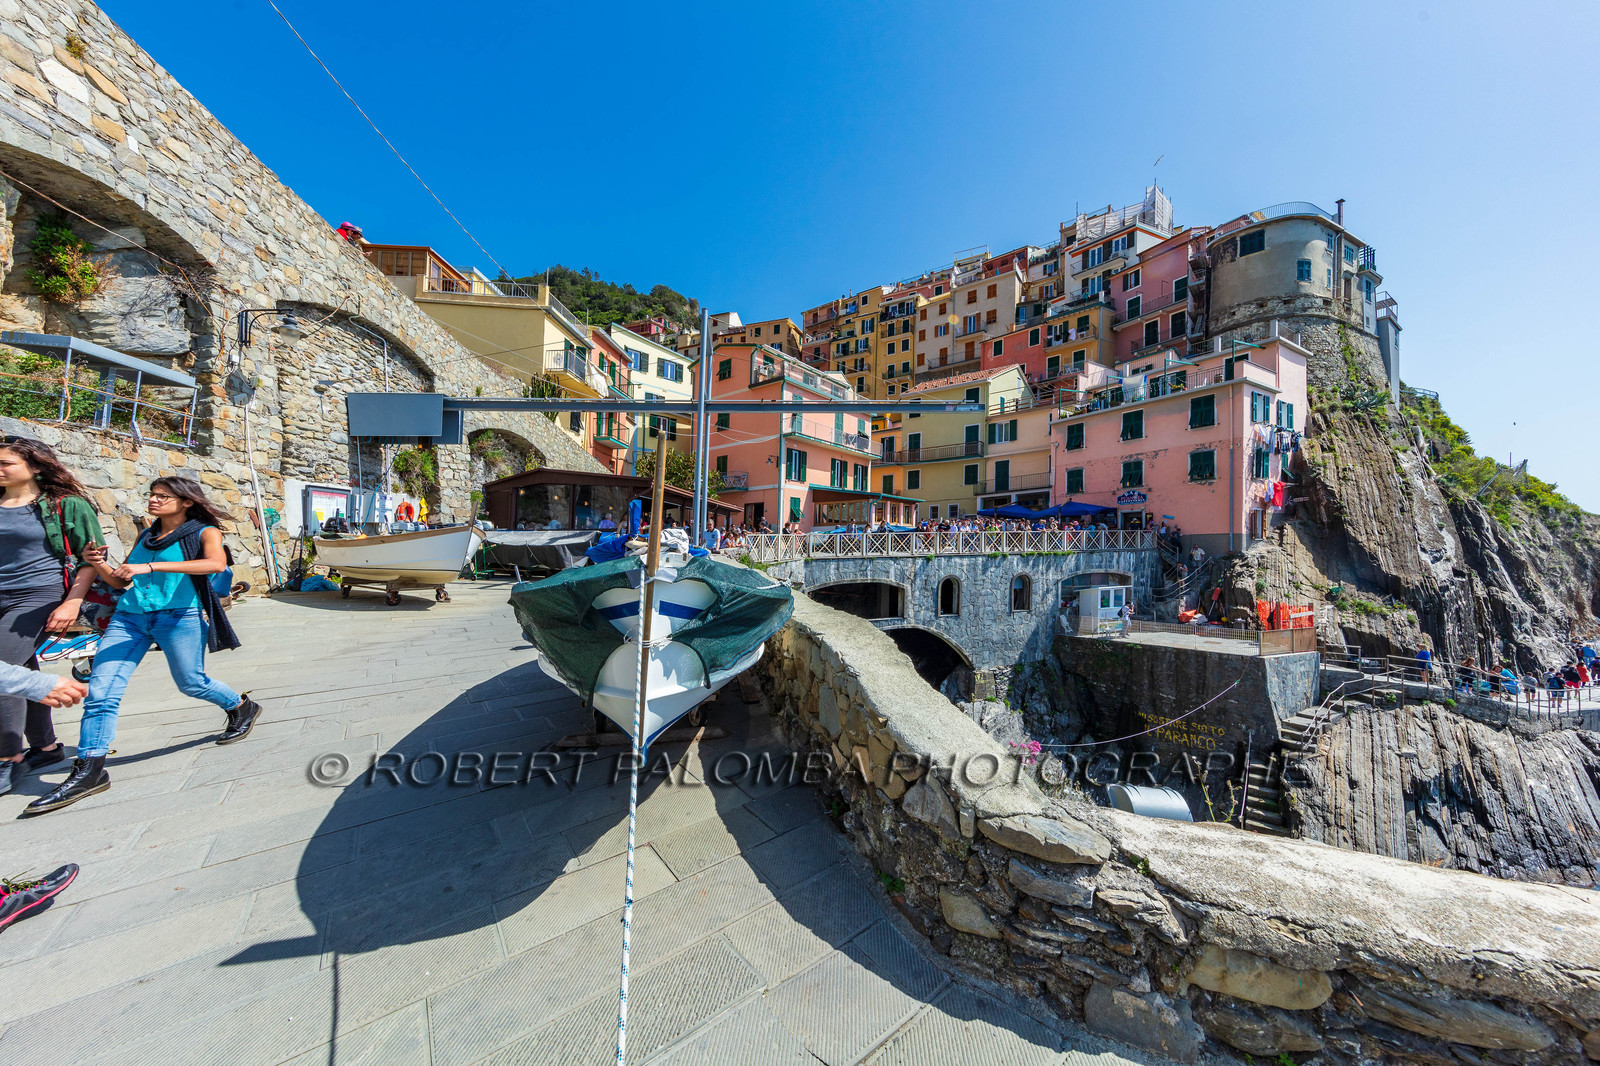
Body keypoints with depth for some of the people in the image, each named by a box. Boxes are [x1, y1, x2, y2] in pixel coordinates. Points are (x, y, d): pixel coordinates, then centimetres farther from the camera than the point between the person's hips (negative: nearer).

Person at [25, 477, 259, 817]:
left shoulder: (204, 532, -1)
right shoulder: (145, 536, 17)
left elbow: (216, 563, -22)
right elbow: (122, 581, 19)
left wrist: (150, 567, -25)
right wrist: (100, 564, -1)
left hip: (179, 615, -6)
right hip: (129, 616, 6)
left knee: (192, 684, 3)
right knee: (99, 693, -2)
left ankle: (242, 707, 28)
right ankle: (89, 771, 4)